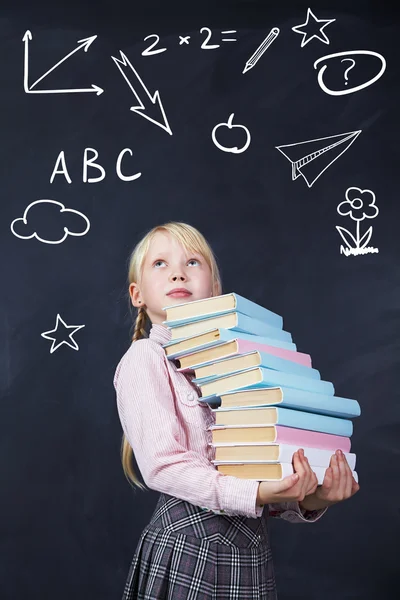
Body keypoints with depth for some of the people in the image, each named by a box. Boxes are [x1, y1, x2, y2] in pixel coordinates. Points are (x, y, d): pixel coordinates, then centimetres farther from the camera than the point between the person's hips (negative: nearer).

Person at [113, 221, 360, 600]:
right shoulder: (146, 357, -6)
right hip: (190, 542, -5)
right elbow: (162, 463, -17)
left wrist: (309, 501, -10)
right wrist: (253, 495, -26)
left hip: (250, 548, 5)